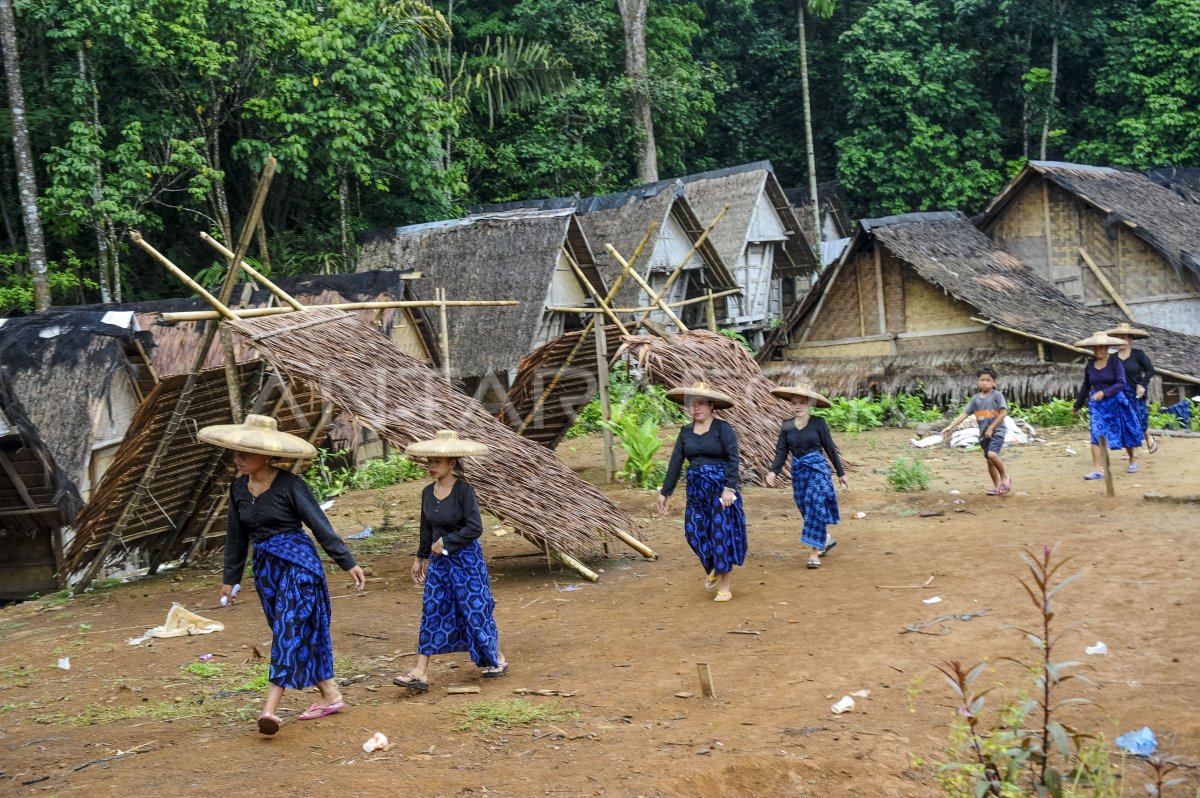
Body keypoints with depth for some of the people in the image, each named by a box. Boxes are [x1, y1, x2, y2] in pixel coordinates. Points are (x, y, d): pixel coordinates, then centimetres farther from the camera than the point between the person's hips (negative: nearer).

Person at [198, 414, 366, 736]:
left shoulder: (289, 485, -12)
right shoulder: (238, 487, 6)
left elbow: (320, 525, -11)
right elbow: (236, 537, 16)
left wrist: (348, 563, -12)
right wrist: (229, 578, 20)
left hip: (298, 564, -6)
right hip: (265, 568, 7)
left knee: (288, 632, -13)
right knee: (303, 635, 10)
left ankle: (270, 708, -21)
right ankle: (330, 695, 21)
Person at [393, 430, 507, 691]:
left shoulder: (464, 490, -17)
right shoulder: (428, 492, 3)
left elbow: (474, 528, -21)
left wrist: (444, 542, -17)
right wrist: (420, 557, 18)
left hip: (466, 558, -6)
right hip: (439, 560, 6)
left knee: (475, 609, 3)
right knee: (431, 611, 2)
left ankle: (497, 658, 25)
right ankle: (421, 672, 1)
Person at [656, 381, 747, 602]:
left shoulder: (722, 428, -8)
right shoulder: (685, 432, 8)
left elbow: (733, 459, -14)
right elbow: (675, 463, 9)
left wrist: (729, 488, -23)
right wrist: (665, 492, 8)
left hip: (720, 487, -5)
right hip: (696, 489, 5)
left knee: (722, 533, -2)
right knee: (695, 532, 3)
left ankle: (724, 587, 7)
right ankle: (714, 568, 31)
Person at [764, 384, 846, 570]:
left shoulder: (818, 422, -5)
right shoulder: (786, 426, 4)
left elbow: (830, 448, 1)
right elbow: (781, 452, 1)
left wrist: (841, 472, 6)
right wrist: (773, 472, -15)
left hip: (818, 468, -4)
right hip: (798, 470, 4)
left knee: (816, 508, -12)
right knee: (807, 510, 10)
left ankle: (815, 552, -8)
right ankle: (827, 539, 34)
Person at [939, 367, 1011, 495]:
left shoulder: (997, 395, -7)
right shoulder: (975, 399, 7)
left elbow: (1003, 413, -12)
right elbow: (964, 414, 3)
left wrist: (991, 428, -14)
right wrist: (951, 427, -7)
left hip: (997, 431, -6)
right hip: (983, 434, 6)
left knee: (992, 454, -26)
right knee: (989, 460, 8)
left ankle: (1004, 476, -4)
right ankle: (997, 487, 20)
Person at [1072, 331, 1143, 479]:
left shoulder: (1115, 362, -9)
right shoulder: (1090, 366, 4)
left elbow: (1121, 383, -16)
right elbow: (1086, 387, 18)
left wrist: (1104, 392, -29)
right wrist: (1077, 405, 25)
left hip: (1116, 402, -3)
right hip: (1096, 405, 3)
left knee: (1126, 433, 11)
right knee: (1097, 435, -12)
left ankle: (1133, 460, 35)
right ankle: (1098, 469, -16)